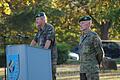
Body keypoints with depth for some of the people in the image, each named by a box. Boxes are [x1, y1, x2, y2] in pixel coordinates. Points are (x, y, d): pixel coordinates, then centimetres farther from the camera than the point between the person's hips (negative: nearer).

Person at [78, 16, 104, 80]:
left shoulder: (94, 36, -10)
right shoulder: (82, 37, 15)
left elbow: (100, 52, -7)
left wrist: (96, 64, 4)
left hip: (92, 69, -8)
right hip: (83, 69, 8)